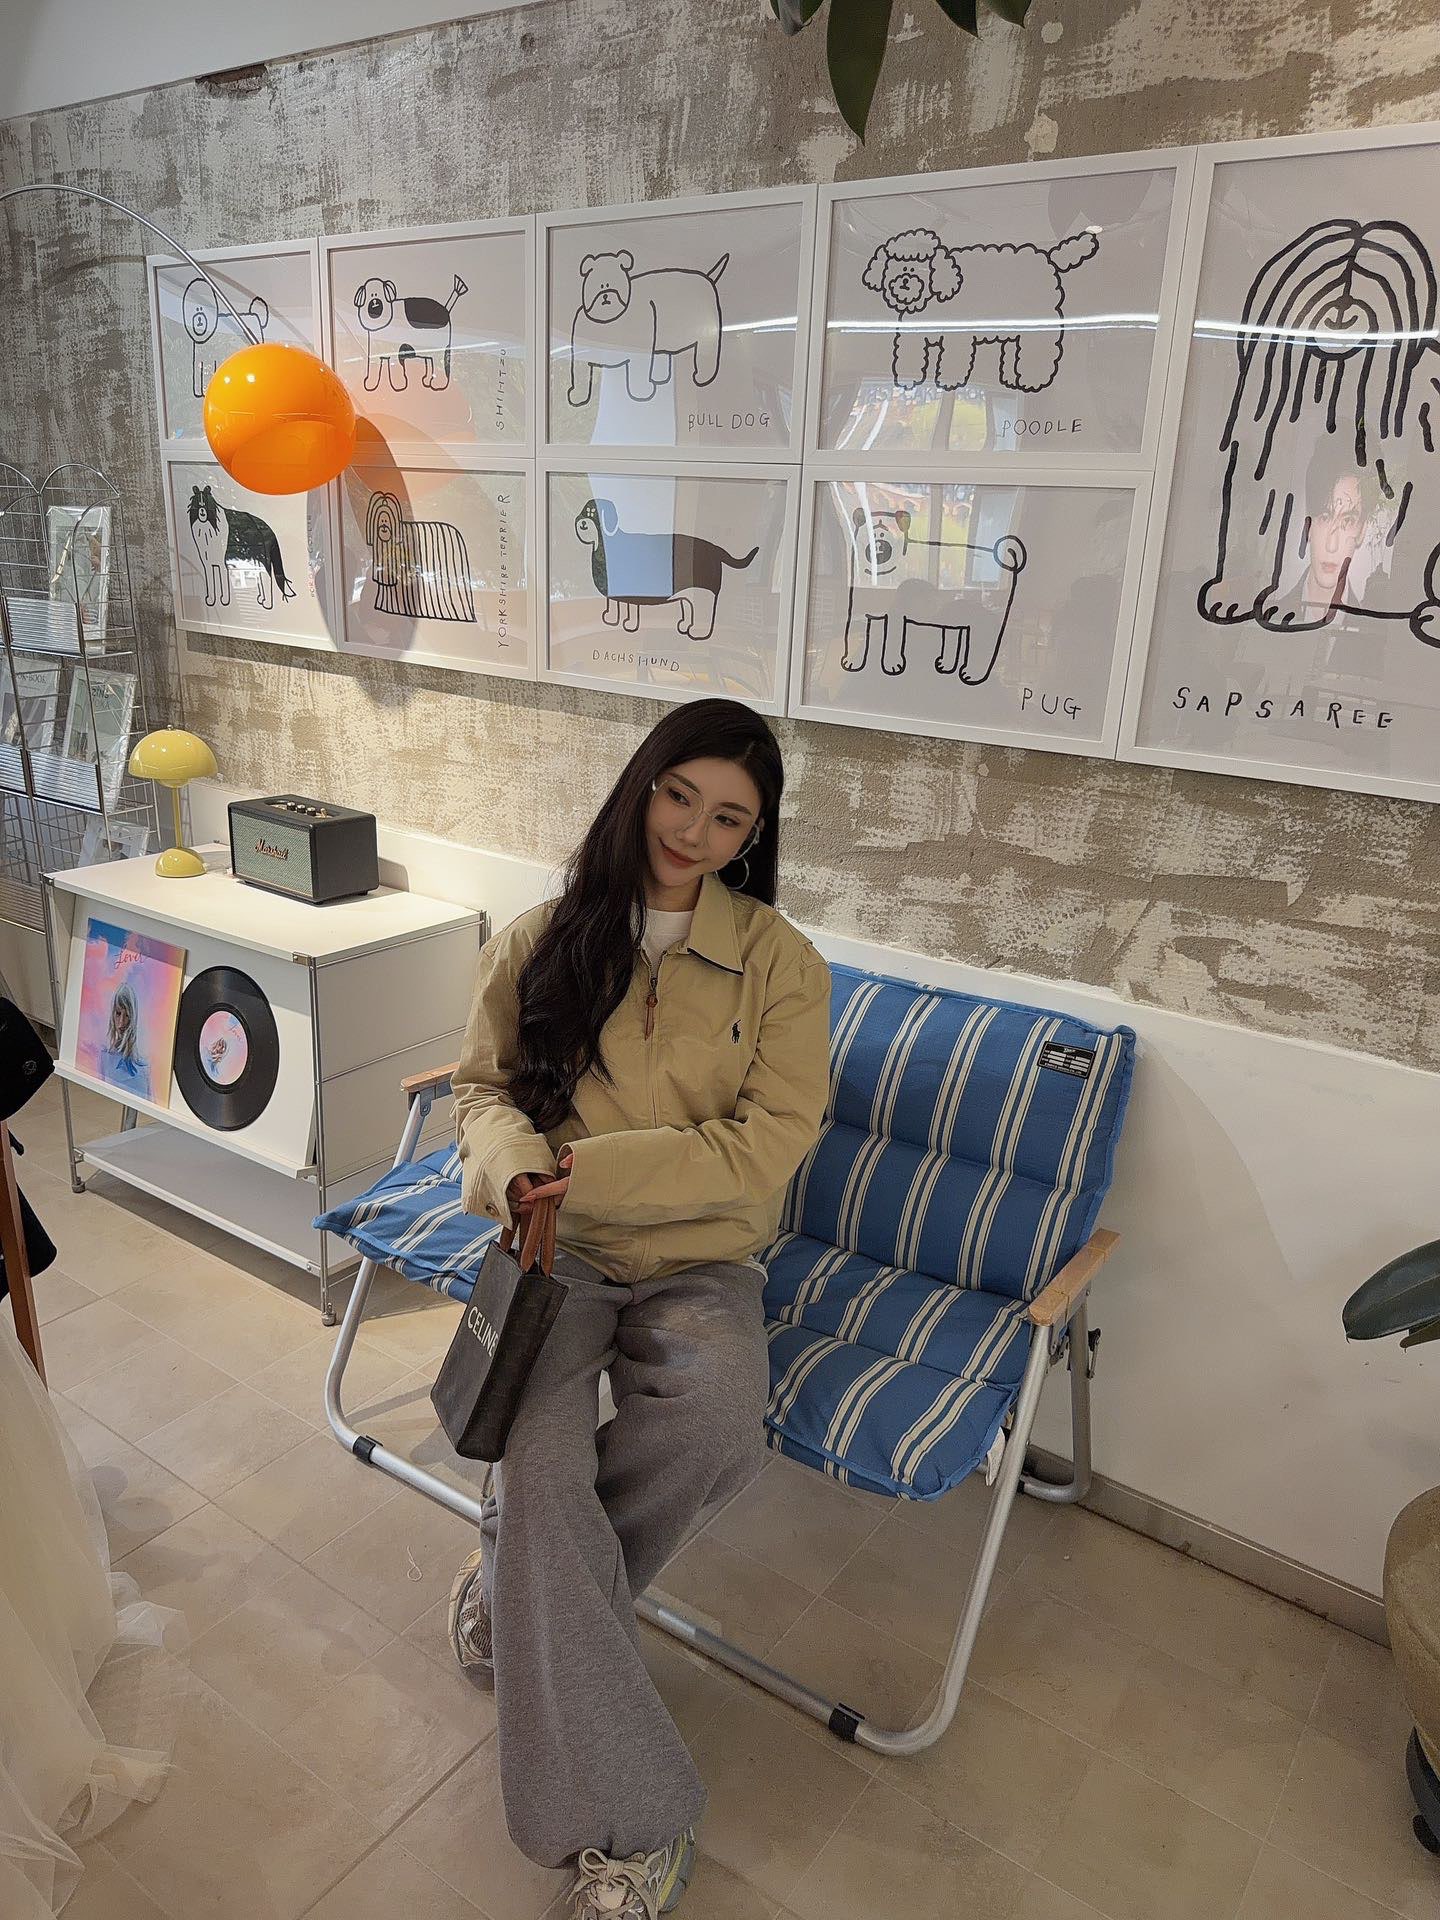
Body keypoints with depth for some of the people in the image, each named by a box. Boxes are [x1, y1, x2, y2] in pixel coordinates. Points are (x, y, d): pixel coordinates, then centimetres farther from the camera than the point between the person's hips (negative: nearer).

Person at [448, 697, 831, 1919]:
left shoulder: (780, 962, -2)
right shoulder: (544, 940, 4)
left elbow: (768, 1145, -9)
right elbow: (484, 1083, 11)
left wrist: (590, 1168, -17)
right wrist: (512, 1157, -14)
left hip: (700, 1261, 0)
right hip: (557, 1253, 1)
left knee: (718, 1406, -32)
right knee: (541, 1472, -24)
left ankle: (515, 1578, -2)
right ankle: (632, 1822, -7)